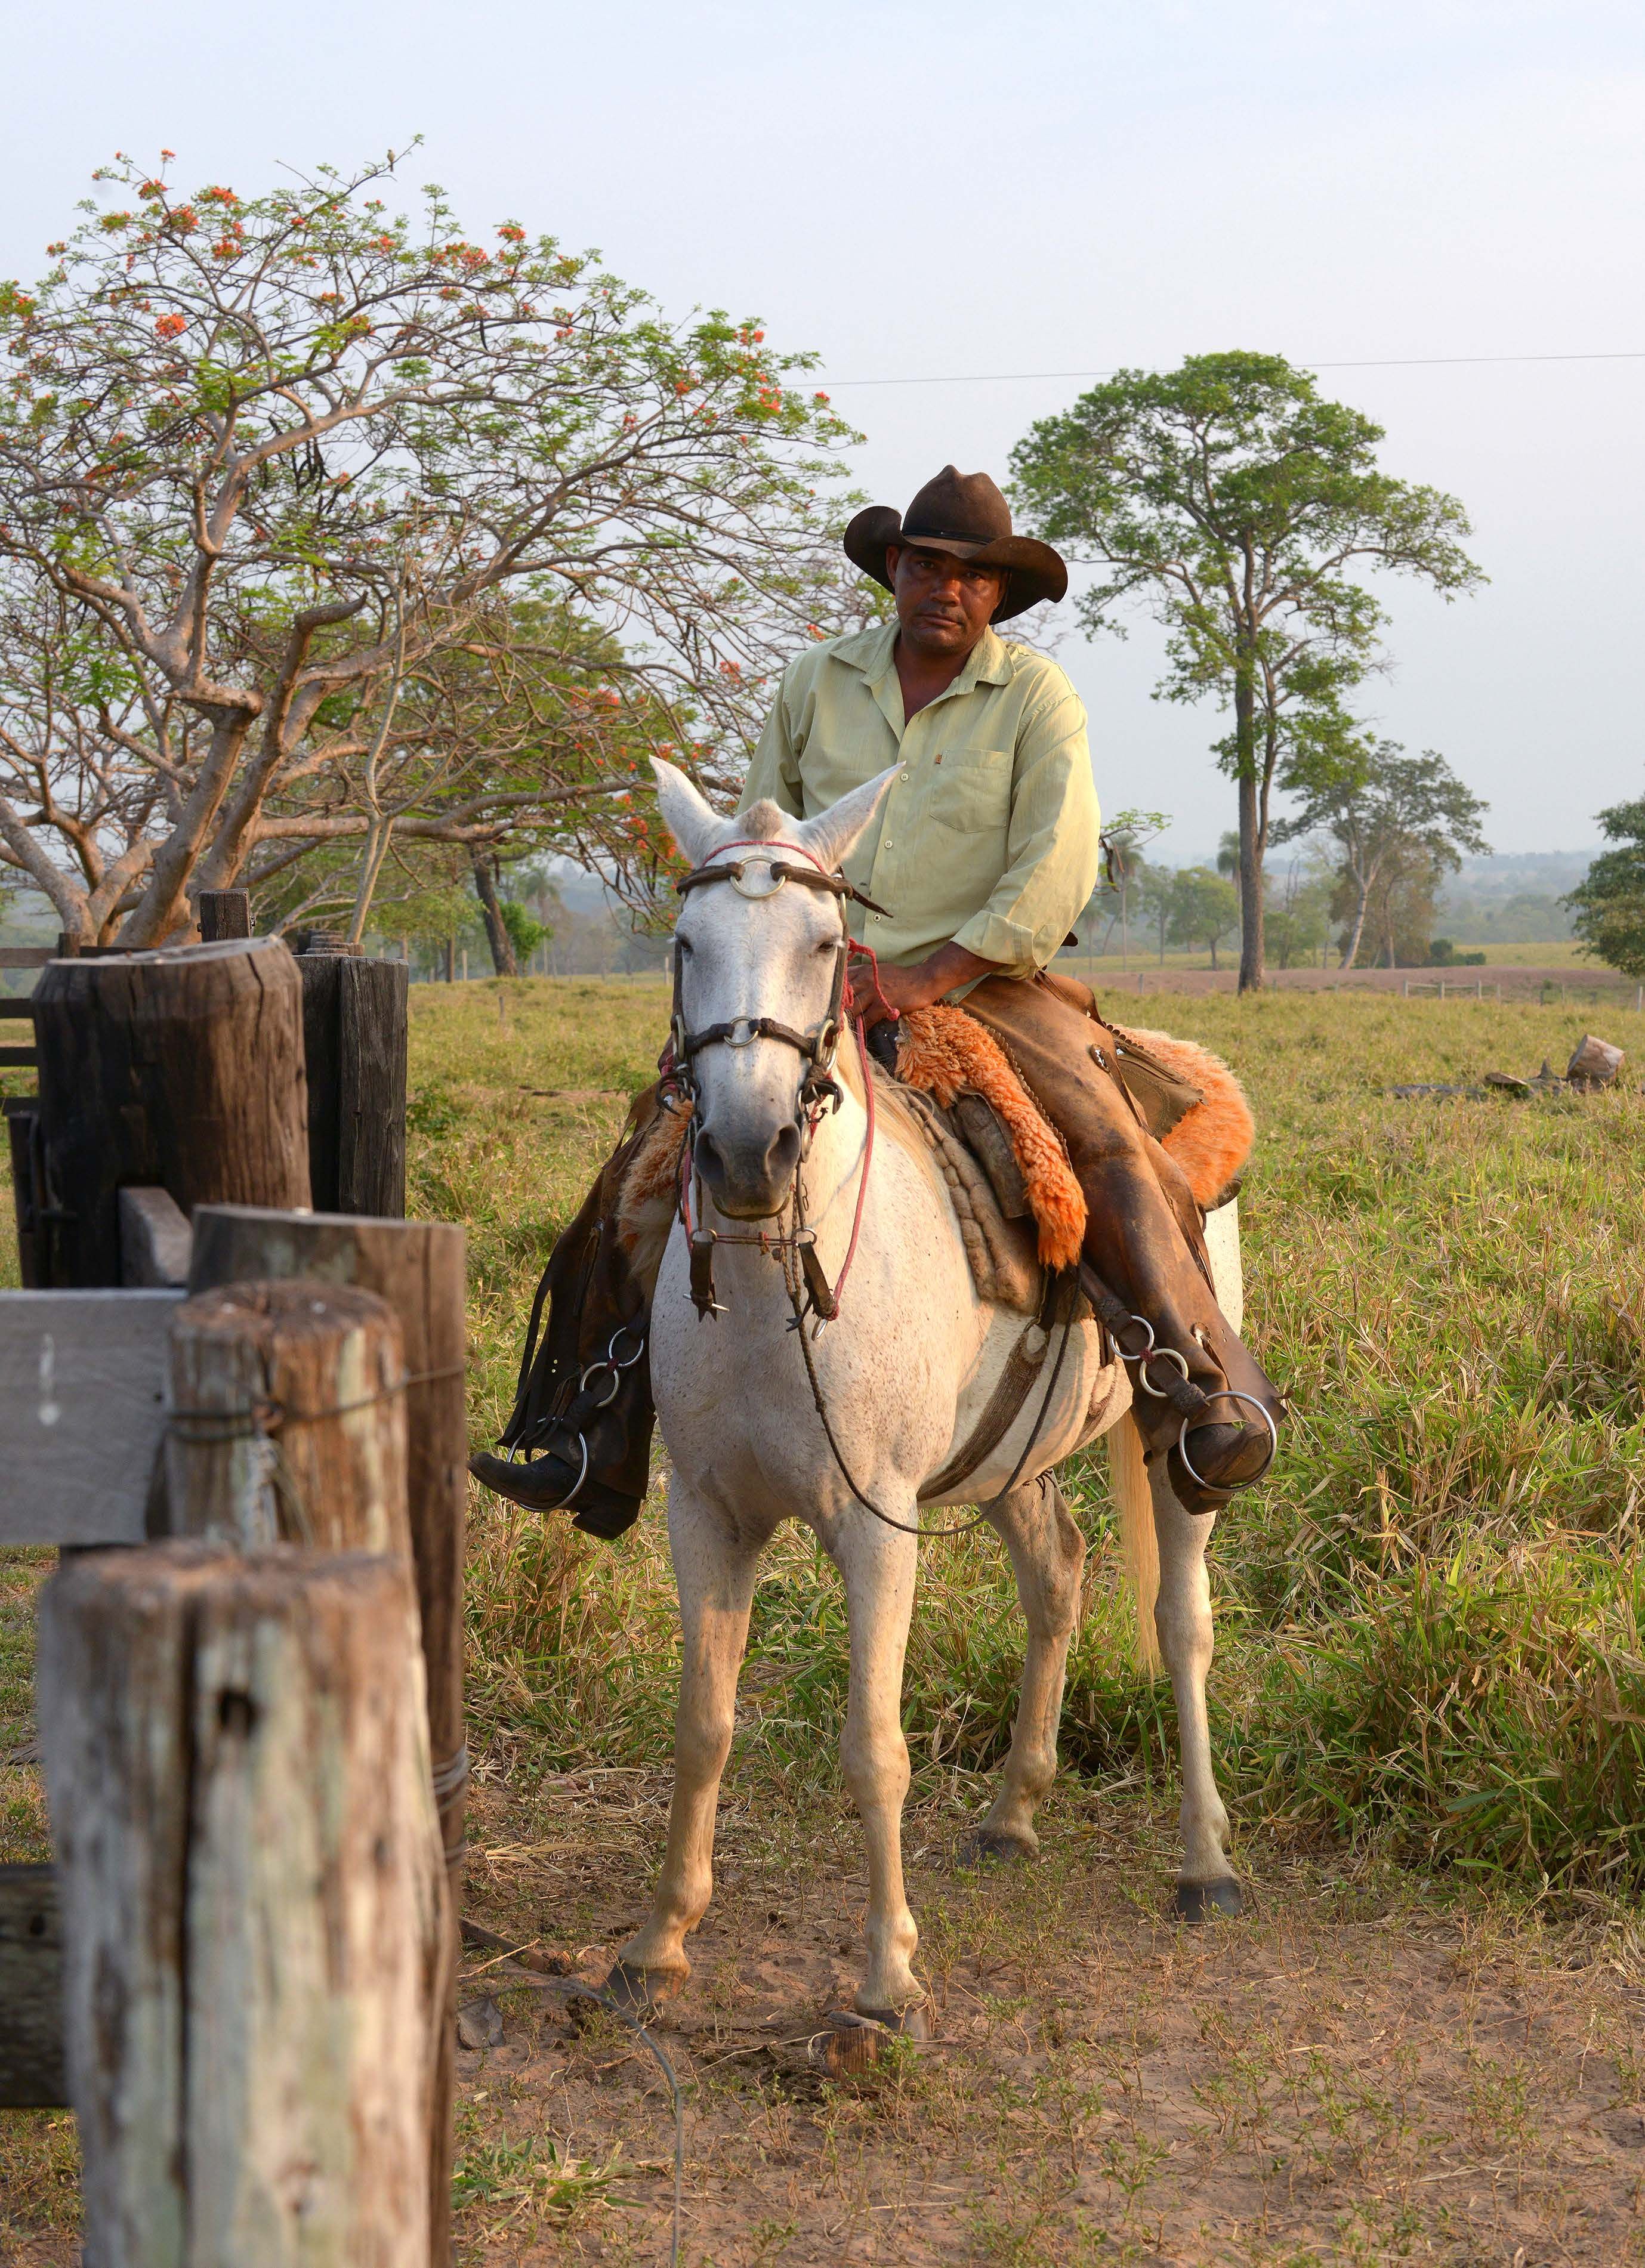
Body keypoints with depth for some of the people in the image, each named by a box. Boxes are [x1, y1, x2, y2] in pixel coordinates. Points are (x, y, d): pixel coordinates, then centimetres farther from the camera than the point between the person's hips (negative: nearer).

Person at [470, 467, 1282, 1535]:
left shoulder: (1039, 697, -1)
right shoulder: (819, 682, 10)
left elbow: (1058, 870, -10)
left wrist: (930, 976, -19)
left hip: (982, 983, -3)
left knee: (1106, 1140, -28)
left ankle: (1213, 1403, -25)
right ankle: (600, 1444, -4)